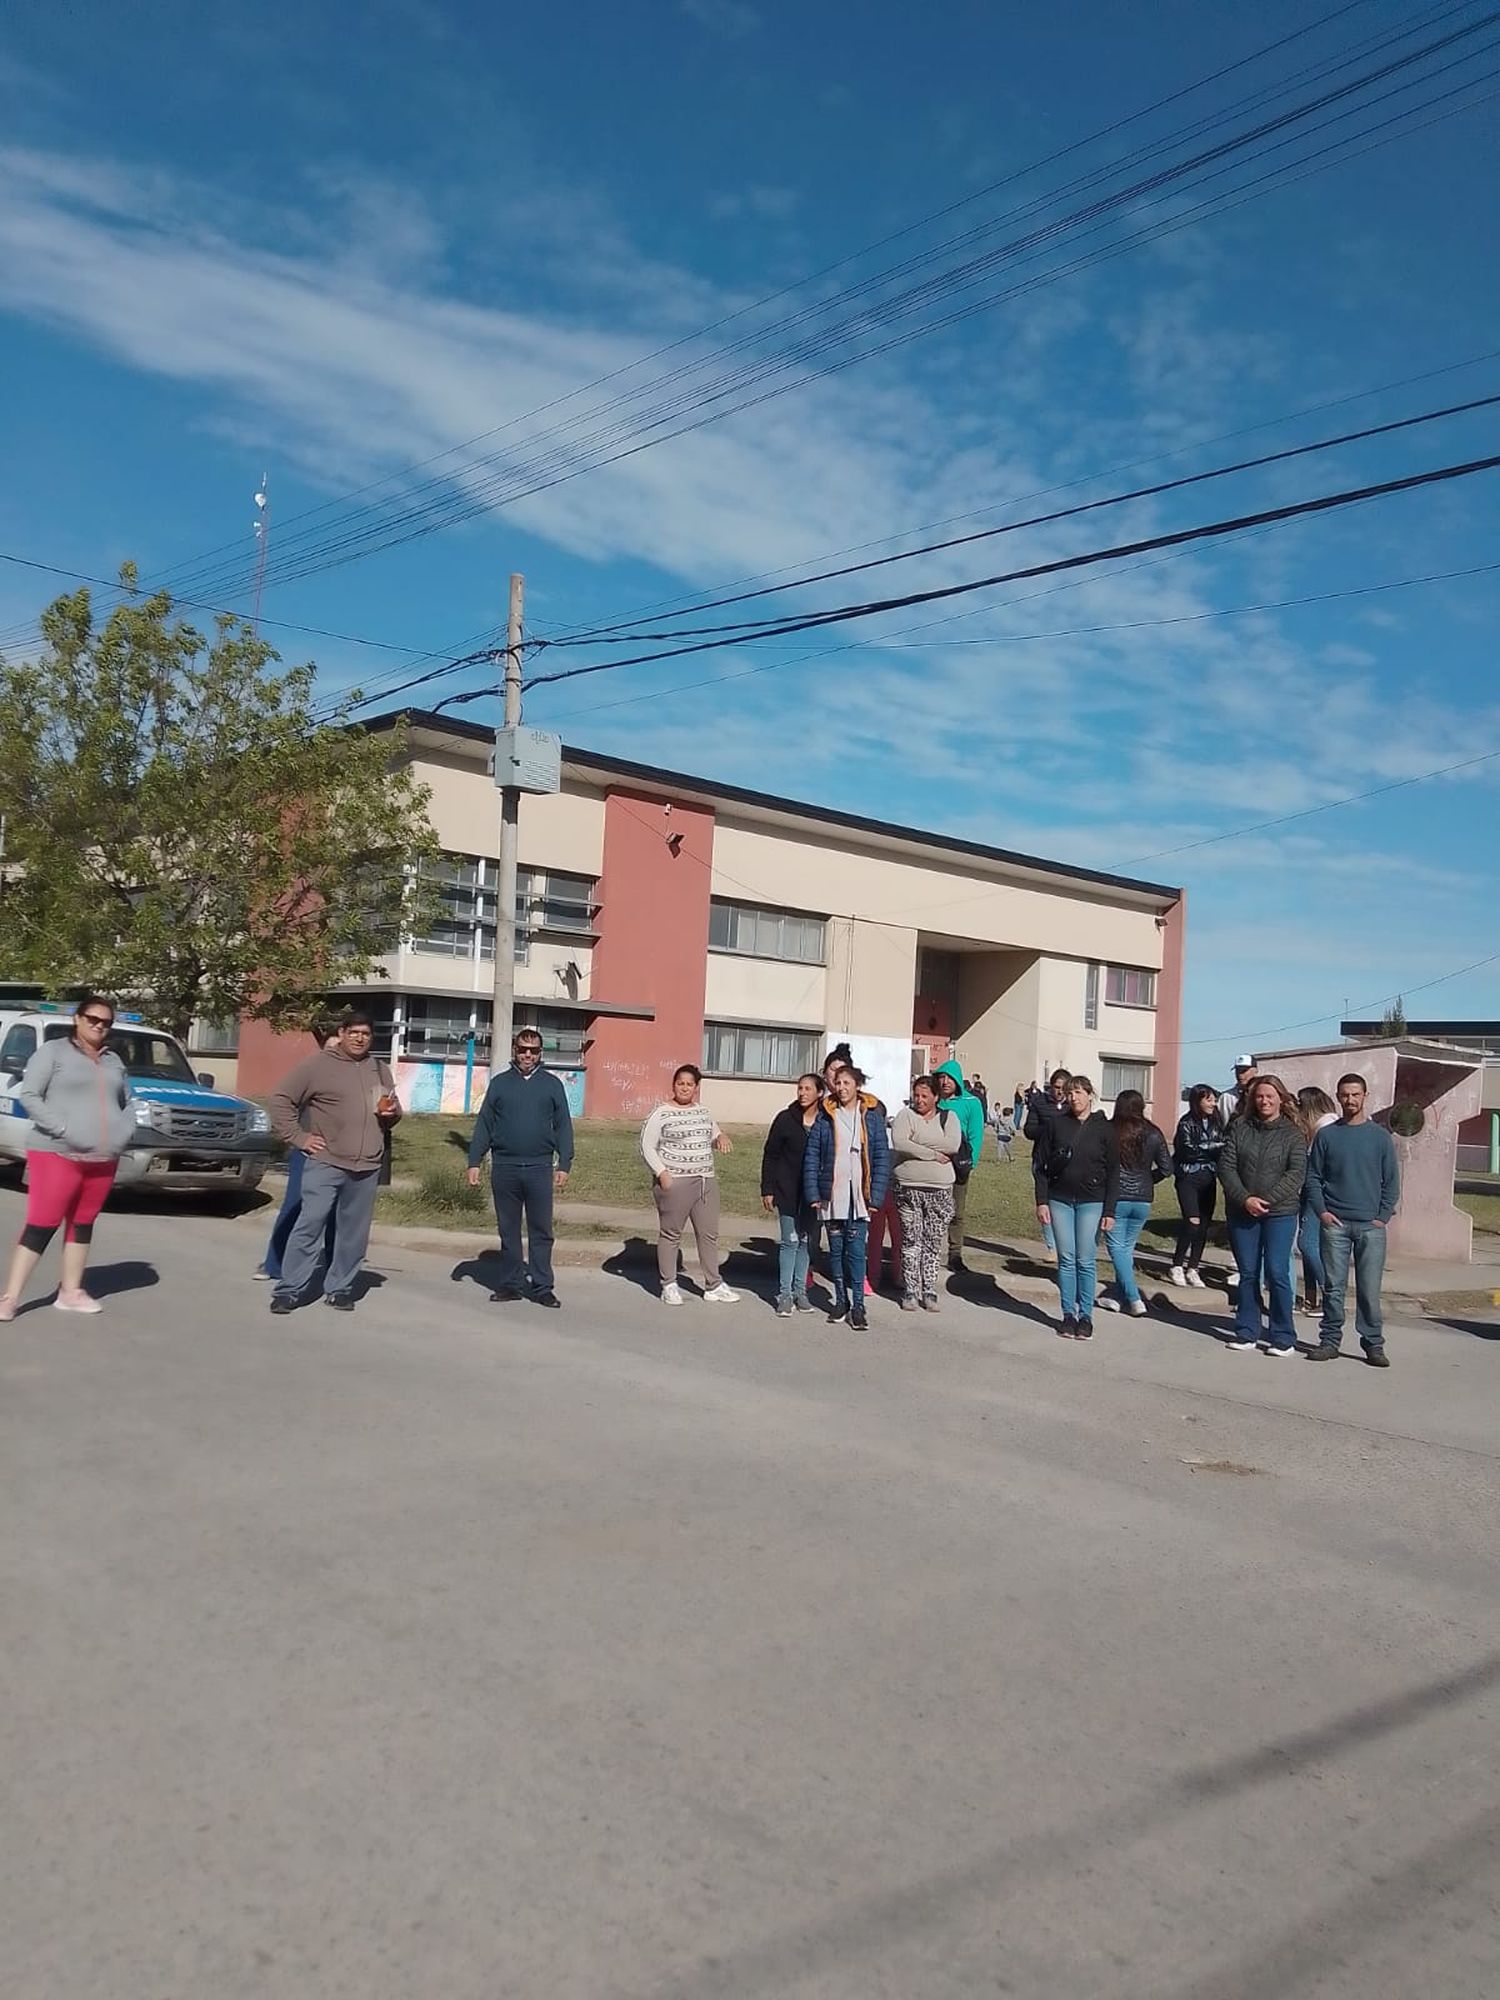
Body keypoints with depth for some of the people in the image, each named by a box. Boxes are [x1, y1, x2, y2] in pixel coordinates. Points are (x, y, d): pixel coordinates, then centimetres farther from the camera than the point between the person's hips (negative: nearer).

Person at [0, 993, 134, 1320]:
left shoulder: (113, 1060, 15)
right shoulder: (53, 1051, -2)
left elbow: (127, 1103, 23)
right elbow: (28, 1096, -9)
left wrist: (125, 1131, 3)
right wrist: (63, 1129, -17)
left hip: (103, 1158, 6)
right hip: (57, 1154, -5)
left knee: (82, 1225, 12)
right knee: (41, 1225, -7)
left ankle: (71, 1292, 20)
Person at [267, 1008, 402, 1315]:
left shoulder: (380, 1069, 15)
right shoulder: (319, 1064, -2)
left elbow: (393, 1111, 27)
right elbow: (281, 1098, -2)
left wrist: (392, 1113, 3)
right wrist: (296, 1136, -7)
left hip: (367, 1167, 5)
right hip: (325, 1163, -5)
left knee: (354, 1233, 8)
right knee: (310, 1225, -7)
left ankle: (339, 1289, 19)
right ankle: (289, 1290, -1)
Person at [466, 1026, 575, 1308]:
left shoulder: (552, 1084, 6)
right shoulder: (499, 1083, 8)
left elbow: (563, 1127, 5)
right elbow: (483, 1125, 8)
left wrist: (564, 1165, -2)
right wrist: (474, 1162, 2)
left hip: (540, 1168, -1)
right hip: (504, 1167, 1)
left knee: (541, 1231, 1)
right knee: (508, 1230, 8)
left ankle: (542, 1286, 6)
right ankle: (510, 1284, 16)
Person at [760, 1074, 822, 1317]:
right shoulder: (786, 1119, -4)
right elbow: (770, 1156, 0)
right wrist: (767, 1190, -4)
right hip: (788, 1190, -2)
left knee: (806, 1240, 9)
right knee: (790, 1240, -3)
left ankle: (800, 1291, 20)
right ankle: (785, 1294, 3)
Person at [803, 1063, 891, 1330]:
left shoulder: (872, 1116, 0)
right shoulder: (825, 1116, 3)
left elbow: (882, 1158, -1)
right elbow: (811, 1156, 3)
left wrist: (876, 1196, -7)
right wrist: (813, 1193, -5)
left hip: (859, 1196, -2)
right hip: (832, 1195, 2)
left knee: (856, 1250, -3)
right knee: (836, 1249, 10)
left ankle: (858, 1305, 4)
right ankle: (841, 1300, 23)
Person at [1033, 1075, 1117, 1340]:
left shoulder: (1104, 1129, 0)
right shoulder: (1055, 1123, 0)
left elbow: (1113, 1173, 1)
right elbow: (1039, 1164, 3)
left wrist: (1109, 1211, -4)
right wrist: (1041, 1201, -3)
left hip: (1091, 1202, -1)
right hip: (1059, 1200, 1)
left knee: (1086, 1261, 1)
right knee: (1066, 1259, 5)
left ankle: (1086, 1316, 11)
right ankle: (1068, 1314, 12)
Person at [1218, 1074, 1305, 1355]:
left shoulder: (1293, 1133, 0)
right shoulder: (1239, 1127, 6)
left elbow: (1297, 1173, -8)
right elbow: (1226, 1166, 1)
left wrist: (1268, 1200, -17)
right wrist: (1245, 1198, -11)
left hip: (1280, 1213, -3)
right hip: (1242, 1212, 3)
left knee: (1276, 1272, -7)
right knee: (1247, 1274, 8)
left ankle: (1282, 1336, 3)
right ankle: (1246, 1332, 16)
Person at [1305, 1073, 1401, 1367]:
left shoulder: (1381, 1137, 5)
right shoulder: (1326, 1135, 6)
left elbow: (1391, 1181, 6)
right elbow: (1313, 1177, 8)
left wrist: (1383, 1217, -3)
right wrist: (1321, 1211, -4)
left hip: (1371, 1226, 0)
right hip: (1334, 1223, 1)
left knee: (1370, 1290, 1)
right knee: (1333, 1287, 4)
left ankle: (1373, 1343, 10)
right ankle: (1330, 1340, 11)